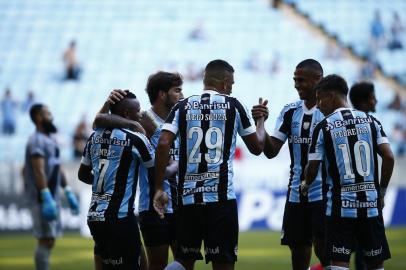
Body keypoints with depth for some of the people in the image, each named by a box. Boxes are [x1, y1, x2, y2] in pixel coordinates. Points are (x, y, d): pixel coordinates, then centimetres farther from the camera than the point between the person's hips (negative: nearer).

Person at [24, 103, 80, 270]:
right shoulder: (37, 141, -14)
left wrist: (69, 193, 22)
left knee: (49, 240, 11)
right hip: (42, 198, -10)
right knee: (46, 240, -10)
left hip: (52, 196, 10)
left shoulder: (50, 139, 17)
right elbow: (39, 171, -23)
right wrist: (47, 199, -29)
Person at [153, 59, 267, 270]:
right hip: (220, 197, -3)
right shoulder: (233, 106, 2)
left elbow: (163, 144, -7)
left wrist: (159, 189, -2)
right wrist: (261, 119, 31)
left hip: (187, 196, 3)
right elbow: (257, 147, 12)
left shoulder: (183, 107, 6)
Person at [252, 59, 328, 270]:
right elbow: (271, 151, 5)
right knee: (297, 248, 8)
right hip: (296, 194, 6)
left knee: (323, 249, -10)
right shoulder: (290, 112, 8)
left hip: (323, 193, -6)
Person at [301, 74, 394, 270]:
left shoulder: (324, 127, -3)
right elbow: (389, 157, -3)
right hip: (371, 203, 3)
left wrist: (306, 184, 21)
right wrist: (381, 191, 10)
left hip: (341, 205, -3)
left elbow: (313, 167, -1)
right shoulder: (370, 121, 5)